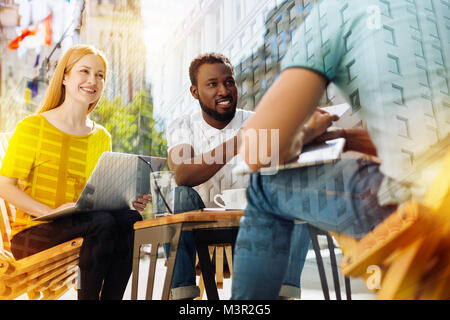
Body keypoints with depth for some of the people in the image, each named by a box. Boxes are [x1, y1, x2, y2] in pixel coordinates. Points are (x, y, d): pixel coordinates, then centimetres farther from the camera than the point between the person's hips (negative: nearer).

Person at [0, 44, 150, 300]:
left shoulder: (102, 137, 13)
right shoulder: (32, 127, -2)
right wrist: (51, 211, -21)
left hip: (83, 225, 5)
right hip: (33, 232, -4)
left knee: (130, 218, -25)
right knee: (103, 222, -31)